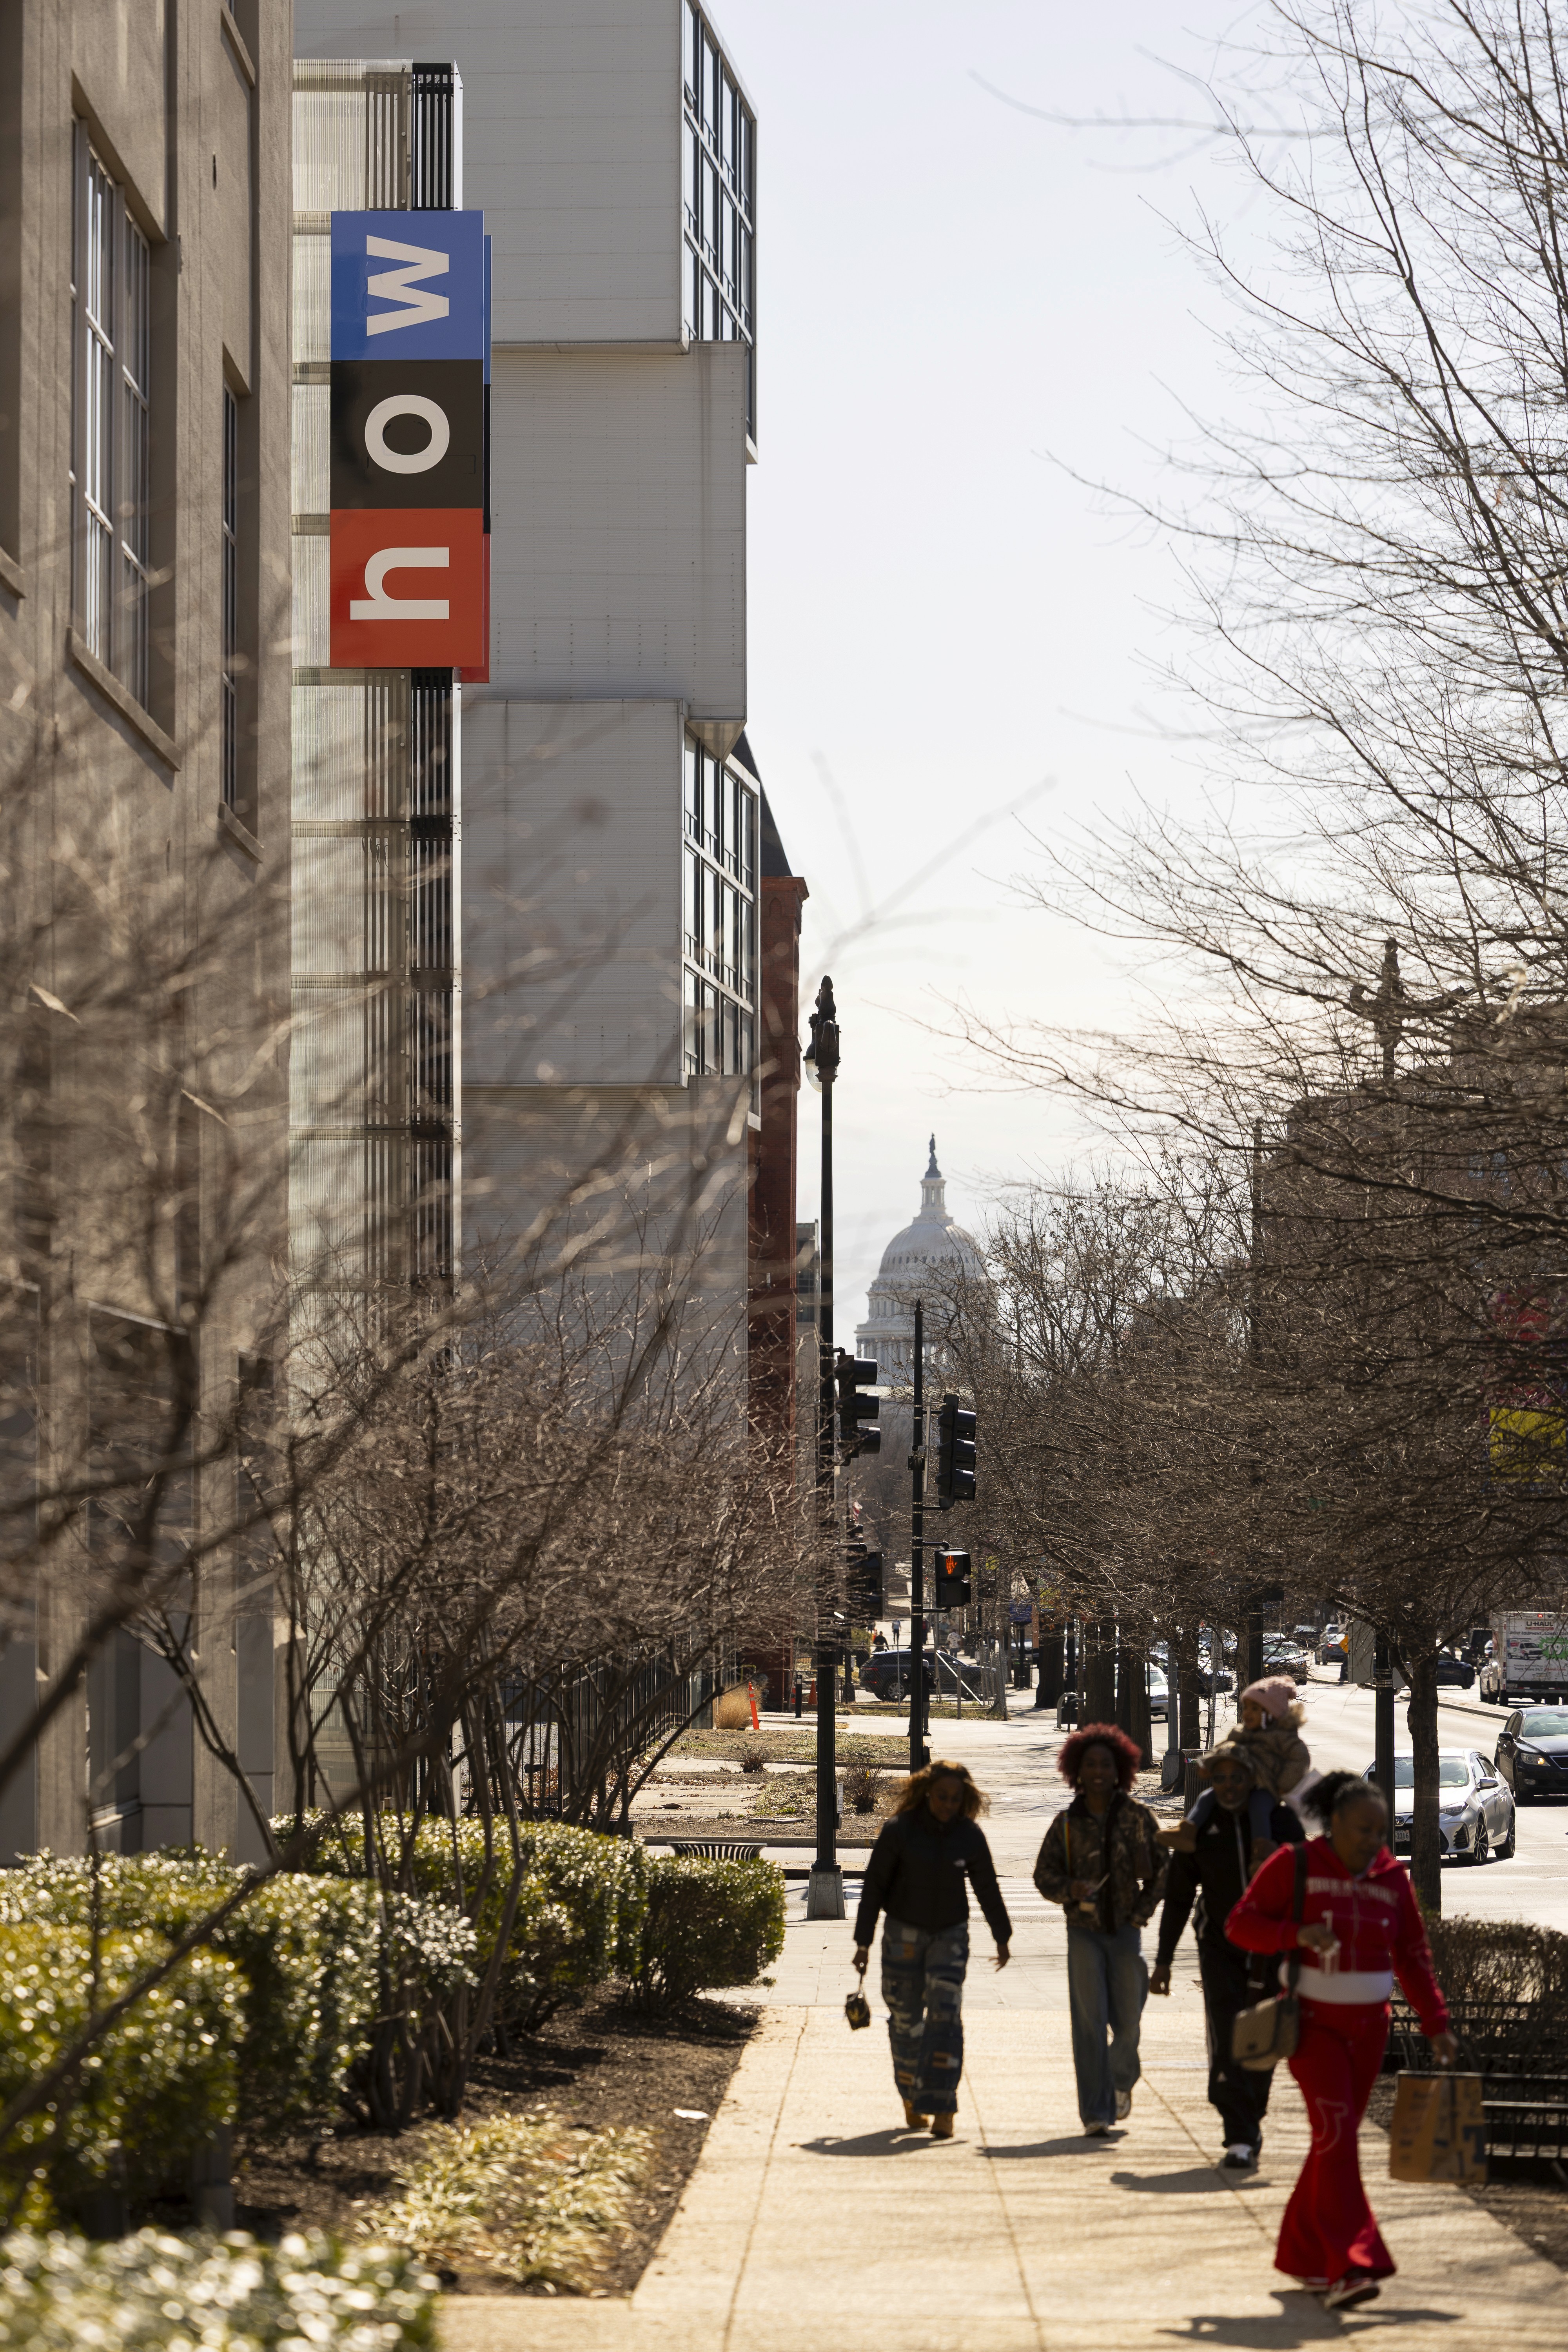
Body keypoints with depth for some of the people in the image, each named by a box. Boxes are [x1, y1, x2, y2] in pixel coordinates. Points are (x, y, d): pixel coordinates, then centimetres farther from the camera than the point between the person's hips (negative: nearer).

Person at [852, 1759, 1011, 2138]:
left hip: (950, 1935, 1)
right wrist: (863, 1942, -7)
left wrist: (1002, 1937, 16)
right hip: (904, 1933, -1)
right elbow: (874, 1886, -6)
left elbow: (987, 1889, 9)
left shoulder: (970, 1836, -4)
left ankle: (942, 2107, -13)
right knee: (906, 2018, 5)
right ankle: (912, 2098, 25)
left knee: (945, 2015, -11)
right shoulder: (898, 1831, -11)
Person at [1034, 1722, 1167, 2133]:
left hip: (1125, 1930, 0)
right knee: (1089, 2022, -7)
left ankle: (1121, 2081, 37)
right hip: (1084, 1930, 0)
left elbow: (1161, 1869, 9)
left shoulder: (1136, 1815, 1)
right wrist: (1069, 1889, -12)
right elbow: (1044, 1873, 7)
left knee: (1127, 2022, 5)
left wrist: (1142, 1911, 1)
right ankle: (1095, 2112, -5)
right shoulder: (1067, 1822, 1)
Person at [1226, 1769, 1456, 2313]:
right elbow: (1241, 1924, -8)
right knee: (1336, 2132, -18)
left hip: (1367, 2026, 5)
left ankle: (1302, 2253, 25)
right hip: (1312, 2023, -5)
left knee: (1337, 2137, 10)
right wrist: (1297, 1933, -24)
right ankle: (1349, 2268, -25)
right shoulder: (1295, 1866, -9)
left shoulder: (1391, 1878, 3)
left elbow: (1412, 1958, 7)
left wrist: (1436, 2024, 0)